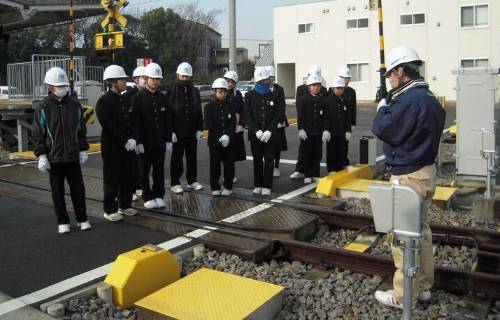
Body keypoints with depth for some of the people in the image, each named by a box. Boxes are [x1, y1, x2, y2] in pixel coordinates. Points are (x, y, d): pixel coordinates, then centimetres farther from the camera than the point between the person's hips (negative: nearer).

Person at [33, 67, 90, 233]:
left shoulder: (75, 105, 4)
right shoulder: (43, 108, -4)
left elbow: (81, 130, 10)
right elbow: (38, 134, -2)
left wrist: (83, 150, 6)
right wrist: (41, 155, -7)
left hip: (73, 156, 2)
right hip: (54, 157, -2)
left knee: (78, 188, 7)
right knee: (57, 191, 8)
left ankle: (82, 219, 21)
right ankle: (62, 222, 19)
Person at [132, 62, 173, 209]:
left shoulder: (163, 98, 8)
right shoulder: (138, 97, -4)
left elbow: (168, 120, 9)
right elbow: (135, 121, -9)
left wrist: (168, 139, 4)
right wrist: (139, 141, -14)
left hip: (160, 141, 4)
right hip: (145, 141, -3)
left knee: (159, 169, 9)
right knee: (144, 170, 5)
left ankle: (158, 195, 20)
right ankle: (147, 197, 15)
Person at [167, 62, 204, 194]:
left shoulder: (194, 92, 11)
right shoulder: (172, 92, -3)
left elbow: (199, 112, 12)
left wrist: (199, 129, 4)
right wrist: (171, 131, -13)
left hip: (192, 131, 4)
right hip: (178, 131, -4)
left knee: (192, 157, 11)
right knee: (177, 157, 3)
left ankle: (192, 181, 23)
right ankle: (175, 183, 11)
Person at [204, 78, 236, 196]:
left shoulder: (229, 106, 6)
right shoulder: (209, 106, -2)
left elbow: (233, 122, 1)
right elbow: (208, 124, -7)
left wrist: (227, 135, -16)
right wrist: (219, 138, -14)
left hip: (228, 140, 2)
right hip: (214, 141, -2)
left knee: (229, 164, 4)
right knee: (215, 165, 3)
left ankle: (228, 187, 16)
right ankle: (215, 188, 15)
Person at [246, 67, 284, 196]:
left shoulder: (273, 96, 4)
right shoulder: (250, 95, 3)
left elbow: (278, 115, -1)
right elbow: (248, 115, -2)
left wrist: (269, 131, -13)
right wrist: (256, 131, -14)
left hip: (270, 135, 0)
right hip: (255, 134, 0)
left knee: (269, 160, 1)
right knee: (257, 160, 9)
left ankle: (267, 186, 8)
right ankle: (258, 185, 19)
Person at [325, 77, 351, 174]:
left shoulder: (345, 101, 7)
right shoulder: (328, 100, -6)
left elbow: (348, 117, 8)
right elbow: (325, 116, -10)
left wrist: (348, 130, 2)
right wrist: (326, 130, -15)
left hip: (342, 132, 4)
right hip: (332, 132, -4)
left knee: (343, 150, 9)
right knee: (332, 151, 2)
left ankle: (341, 168, 22)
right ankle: (331, 169, 12)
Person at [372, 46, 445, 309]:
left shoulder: (408, 100, -21)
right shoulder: (430, 98, 11)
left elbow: (382, 129, -18)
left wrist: (382, 108, 1)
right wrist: (390, 106, 8)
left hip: (408, 176, -10)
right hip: (427, 171, 10)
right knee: (421, 230, 18)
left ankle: (403, 296, 10)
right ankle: (423, 287, 30)